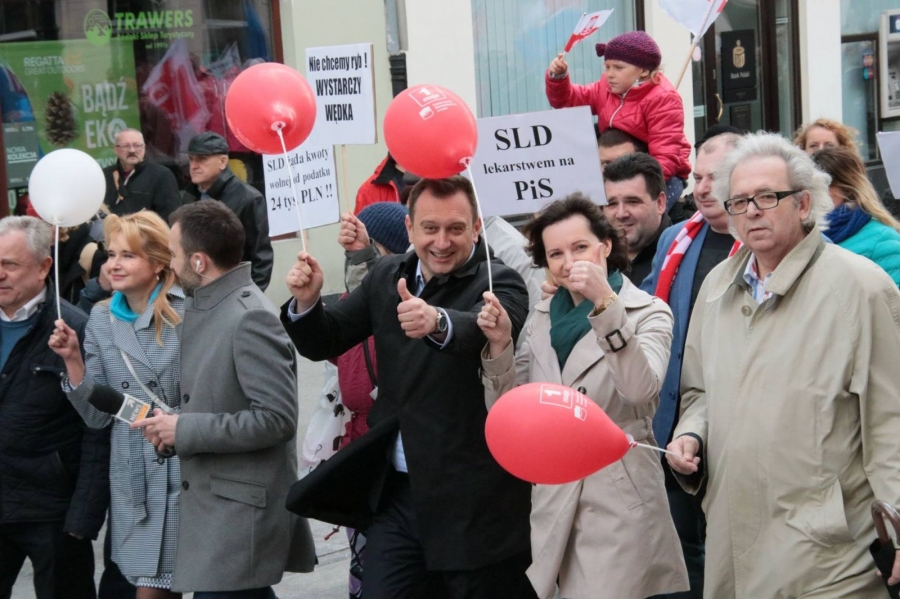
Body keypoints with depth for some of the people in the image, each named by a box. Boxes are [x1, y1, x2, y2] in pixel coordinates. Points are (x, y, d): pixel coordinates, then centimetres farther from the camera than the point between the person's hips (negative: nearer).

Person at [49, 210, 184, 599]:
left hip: (190, 466, -3)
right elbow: (98, 417, 6)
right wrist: (73, 361, -6)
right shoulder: (101, 320, 6)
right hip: (135, 476, 3)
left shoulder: (189, 311, -6)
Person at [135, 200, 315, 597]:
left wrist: (184, 430, -18)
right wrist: (171, 425, 1)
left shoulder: (250, 318, -18)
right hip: (209, 500, 9)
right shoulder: (198, 306, 11)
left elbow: (276, 418, -23)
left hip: (242, 510, -9)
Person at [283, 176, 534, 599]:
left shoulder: (498, 283, -9)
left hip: (473, 499, -4)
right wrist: (307, 301, -11)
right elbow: (324, 343, 11)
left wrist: (437, 320, -54)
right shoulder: (386, 276, 7)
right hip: (397, 490, 5)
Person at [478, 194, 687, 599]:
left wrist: (606, 303, -30)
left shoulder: (648, 313, -4)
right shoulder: (544, 316, 9)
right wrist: (500, 344, -9)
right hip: (552, 499, 4)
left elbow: (642, 391, -23)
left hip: (621, 501, -4)